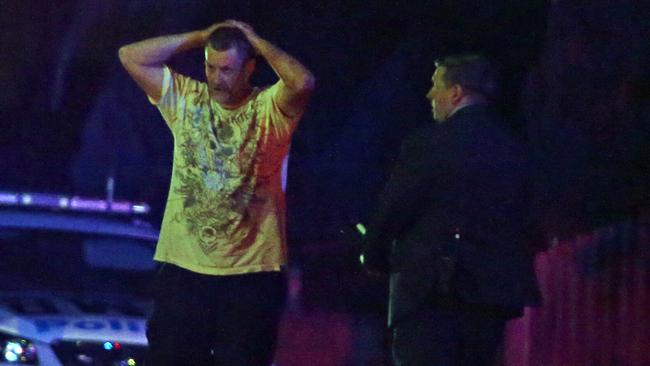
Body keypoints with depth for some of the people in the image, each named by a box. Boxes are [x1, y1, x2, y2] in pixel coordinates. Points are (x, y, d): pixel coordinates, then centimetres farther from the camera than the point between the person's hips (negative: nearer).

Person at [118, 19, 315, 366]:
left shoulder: (269, 109, -4)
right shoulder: (185, 99, 5)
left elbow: (303, 83, -25)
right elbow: (131, 56, -1)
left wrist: (258, 42, -10)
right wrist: (199, 37, -1)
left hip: (251, 275, -3)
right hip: (184, 271, 3)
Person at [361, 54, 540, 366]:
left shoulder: (428, 142, -8)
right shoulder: (513, 150, 11)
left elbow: (391, 210, -5)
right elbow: (519, 222, 13)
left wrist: (374, 259, 13)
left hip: (432, 292, -7)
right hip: (496, 290, 7)